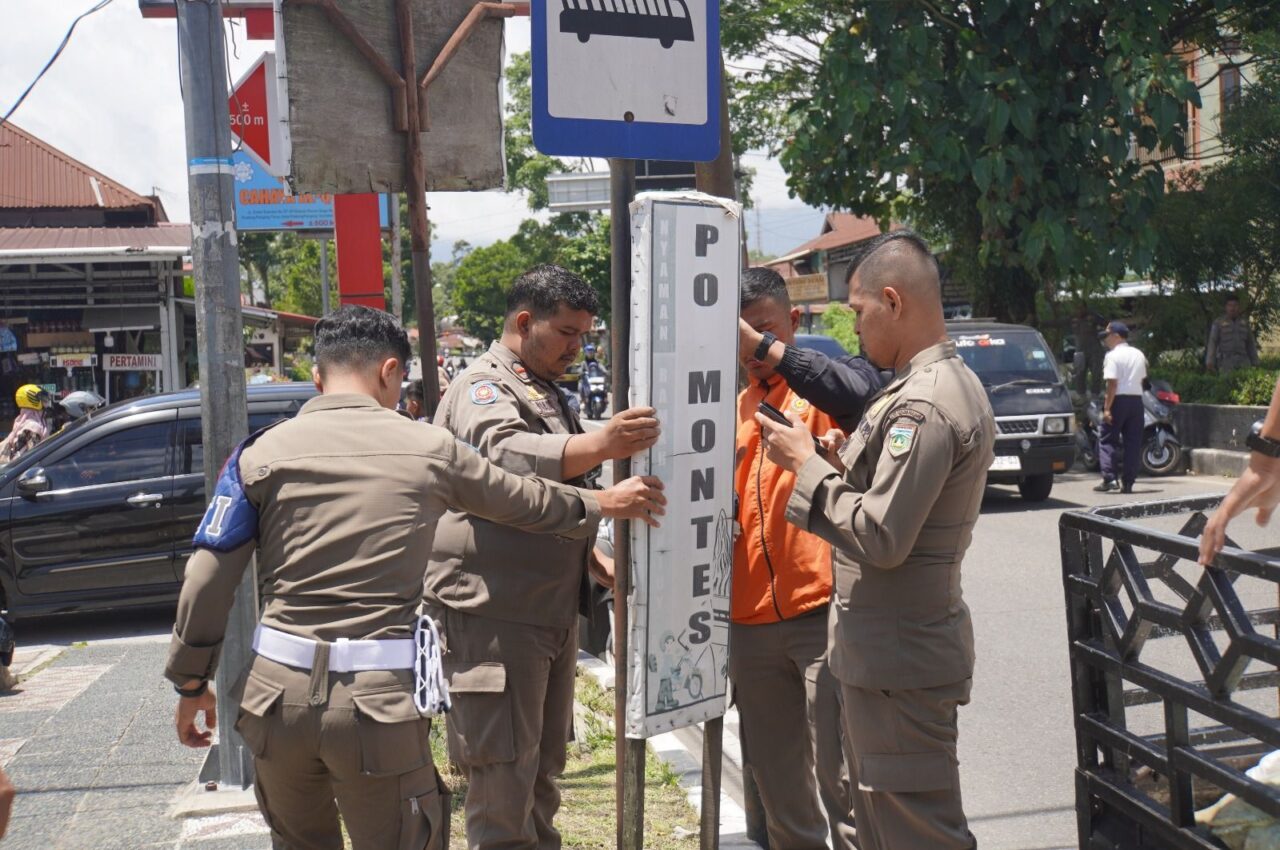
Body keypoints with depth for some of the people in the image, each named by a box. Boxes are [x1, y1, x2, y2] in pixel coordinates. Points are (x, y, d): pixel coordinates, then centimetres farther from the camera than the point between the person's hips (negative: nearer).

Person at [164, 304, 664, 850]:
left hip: (279, 689, 3)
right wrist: (601, 504, 33)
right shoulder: (429, 448, 1)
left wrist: (191, 683, 13)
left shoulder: (262, 453, 2)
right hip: (380, 698, -2)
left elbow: (208, 581, 1)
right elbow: (526, 501, 16)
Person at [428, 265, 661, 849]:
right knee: (503, 777, -6)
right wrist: (601, 444, -47)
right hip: (494, 615, -9)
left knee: (544, 765, 17)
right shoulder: (483, 388, -10)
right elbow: (506, 455, -34)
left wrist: (594, 556, 26)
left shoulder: (544, 393, 20)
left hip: (552, 611, 9)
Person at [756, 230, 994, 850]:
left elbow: (880, 538, -25)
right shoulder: (953, 383, 11)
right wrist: (845, 465, 4)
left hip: (899, 658, -11)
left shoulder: (923, 406, -23)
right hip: (901, 647, 11)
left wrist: (807, 464, -15)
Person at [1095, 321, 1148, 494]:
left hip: (1119, 400, -7)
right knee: (1133, 442, 7)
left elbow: (1112, 383, -16)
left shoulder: (1113, 356, -9)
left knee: (1107, 440, 0)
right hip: (1137, 399, 7)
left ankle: (1109, 478, -9)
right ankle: (1127, 483, 7)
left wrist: (1107, 408, -17)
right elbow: (1142, 379, 14)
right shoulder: (1139, 355, 14)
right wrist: (1134, 394, 16)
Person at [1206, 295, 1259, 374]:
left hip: (1243, 361, 3)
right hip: (1226, 361, -3)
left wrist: (1255, 363, 12)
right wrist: (1210, 362, -16)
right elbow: (1212, 343, -5)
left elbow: (1250, 344, 16)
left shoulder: (1244, 322, 12)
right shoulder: (1218, 322, 1)